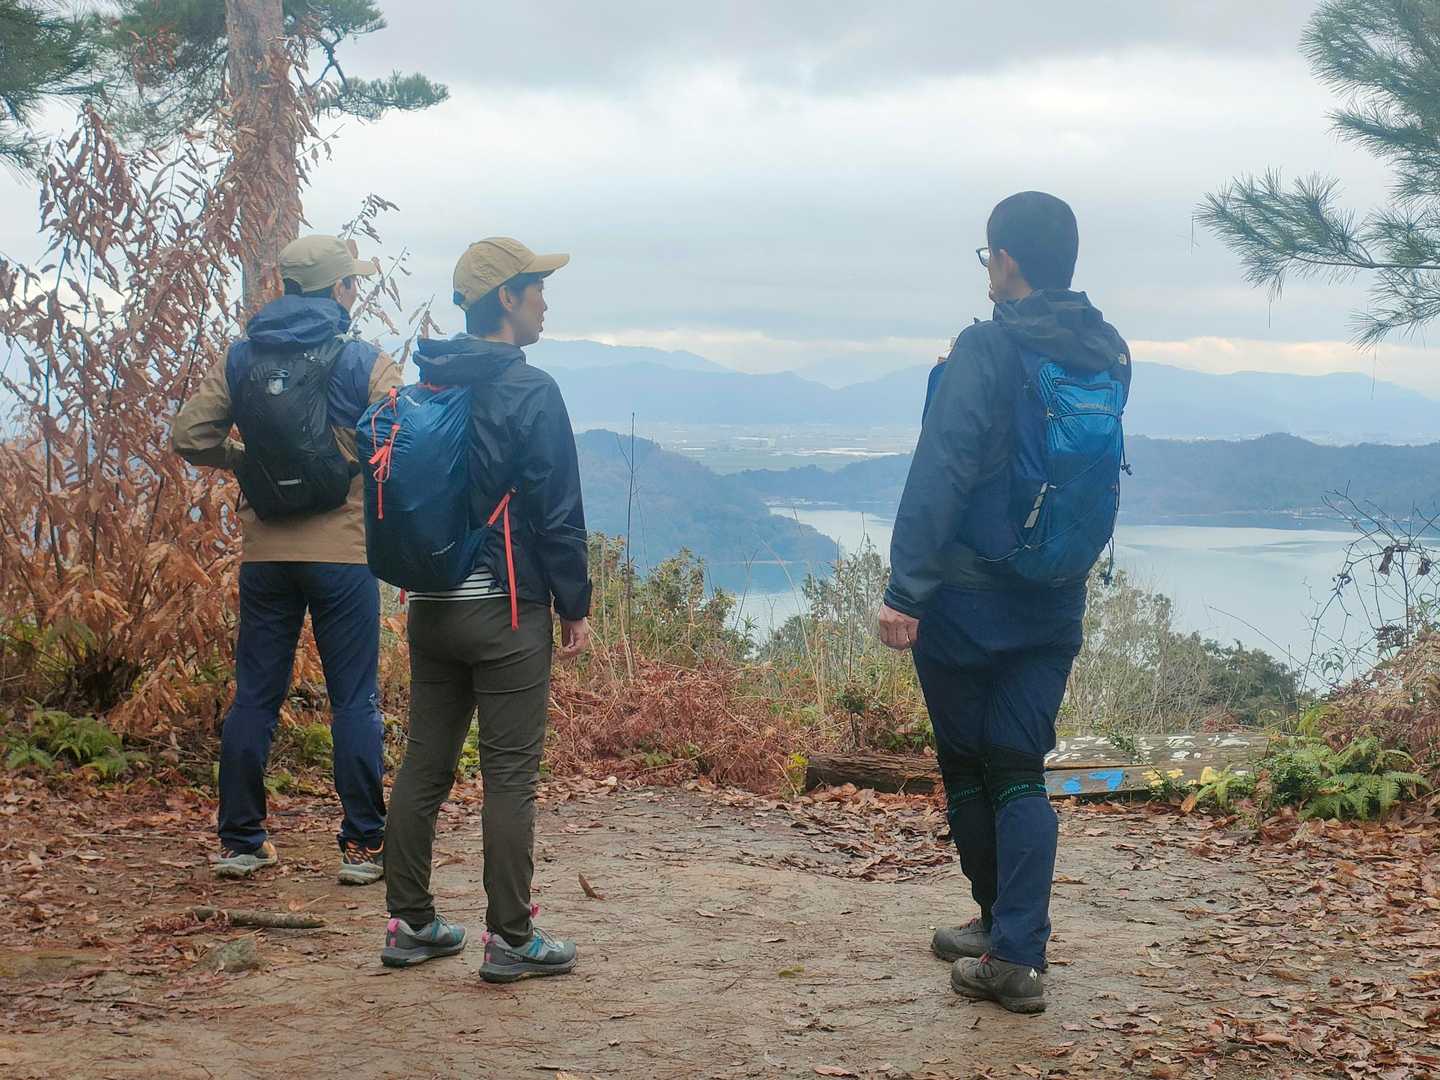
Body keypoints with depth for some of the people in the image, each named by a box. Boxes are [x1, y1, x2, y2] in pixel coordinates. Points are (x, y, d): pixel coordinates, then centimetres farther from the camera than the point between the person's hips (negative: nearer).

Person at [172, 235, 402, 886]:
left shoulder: (240, 358, 4)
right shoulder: (365, 363, -7)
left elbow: (189, 437, 2)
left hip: (264, 553, 4)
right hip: (343, 551, -4)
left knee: (254, 697, 11)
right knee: (355, 699, 4)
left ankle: (239, 840, 15)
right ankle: (363, 845, 6)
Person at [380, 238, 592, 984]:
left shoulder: (422, 389, 10)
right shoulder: (529, 392, -12)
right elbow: (557, 511, -12)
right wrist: (575, 606, -4)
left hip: (429, 608, 7)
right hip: (505, 612, -7)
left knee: (424, 765, 12)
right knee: (510, 774, -2)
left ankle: (409, 924, 17)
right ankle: (510, 940, 2)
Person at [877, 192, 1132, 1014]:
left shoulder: (987, 352, -16)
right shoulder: (1108, 354, 3)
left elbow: (939, 475, -21)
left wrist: (906, 589, -22)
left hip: (968, 600, -5)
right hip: (1055, 606, 5)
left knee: (967, 763, 11)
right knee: (1019, 773, 7)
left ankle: (1001, 927, 23)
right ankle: (1018, 951, 0)